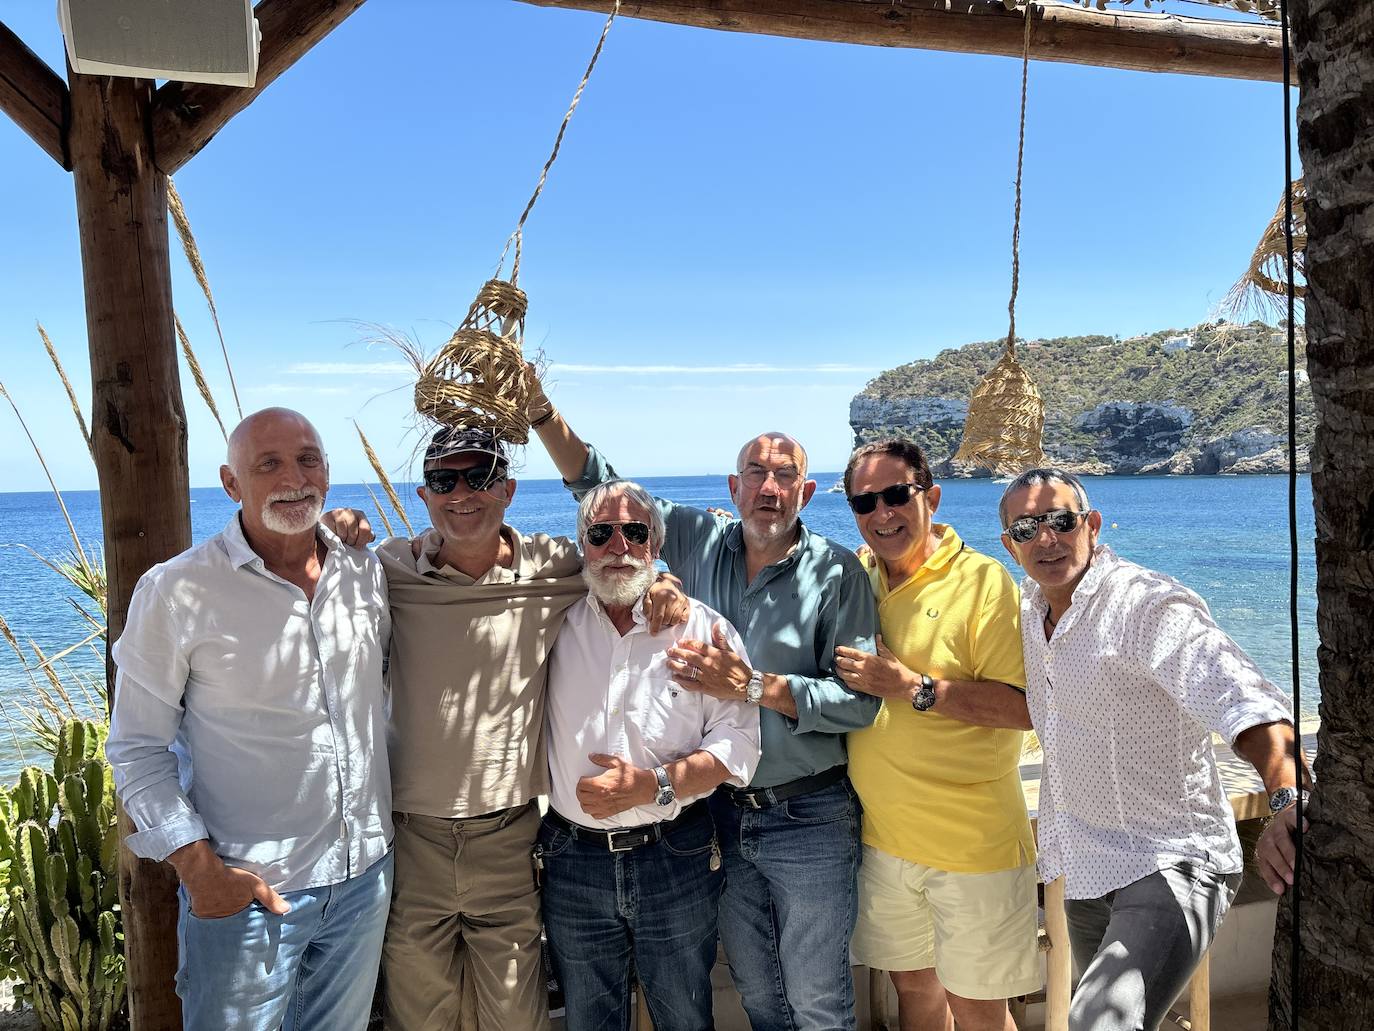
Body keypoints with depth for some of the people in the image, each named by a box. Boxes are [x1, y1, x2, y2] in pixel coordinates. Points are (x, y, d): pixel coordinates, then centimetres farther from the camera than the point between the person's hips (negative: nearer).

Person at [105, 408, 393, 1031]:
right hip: (245, 888, -4)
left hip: (366, 874, 4)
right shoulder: (177, 592, -12)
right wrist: (198, 866, -15)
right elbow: (137, 748, -7)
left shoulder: (368, 575, 0)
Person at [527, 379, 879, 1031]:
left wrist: (752, 685, -23)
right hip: (722, 811, 4)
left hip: (808, 817, -4)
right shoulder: (700, 542, 1)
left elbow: (859, 701, -16)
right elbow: (599, 486, 5)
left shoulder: (836, 573, -11)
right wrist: (540, 409, -7)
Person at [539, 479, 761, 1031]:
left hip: (677, 859, -1)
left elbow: (738, 741, -9)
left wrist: (655, 785, -20)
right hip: (573, 861, 2)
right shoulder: (554, 623, 0)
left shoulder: (702, 627, -5)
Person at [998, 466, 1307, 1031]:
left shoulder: (1147, 603, -20)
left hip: (1170, 866, -8)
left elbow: (1243, 699, -34)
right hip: (1087, 874, 8)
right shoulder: (1032, 608, 4)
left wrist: (1287, 801, -50)